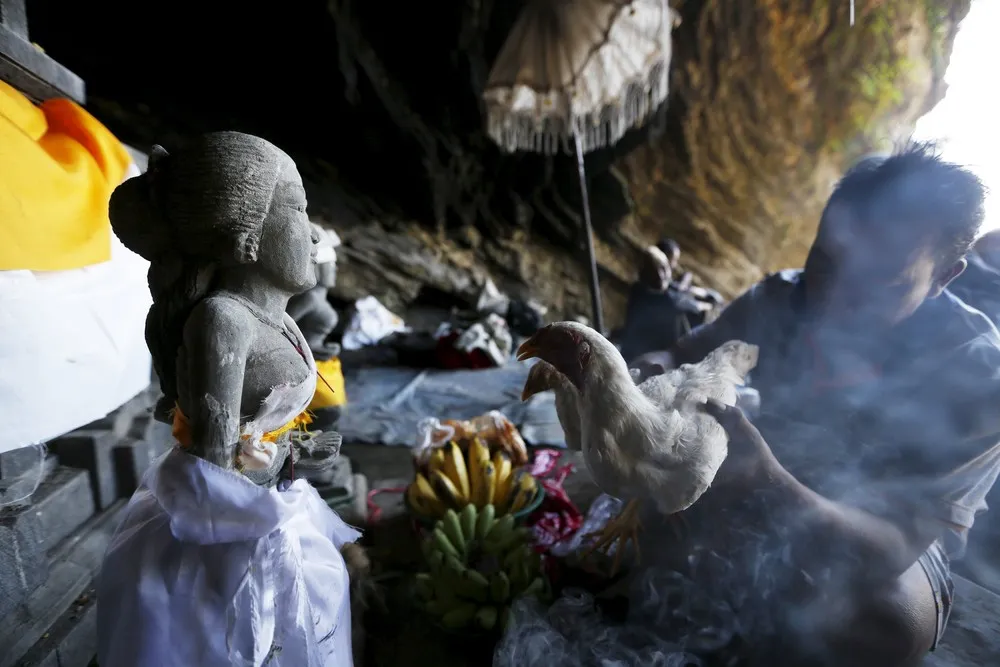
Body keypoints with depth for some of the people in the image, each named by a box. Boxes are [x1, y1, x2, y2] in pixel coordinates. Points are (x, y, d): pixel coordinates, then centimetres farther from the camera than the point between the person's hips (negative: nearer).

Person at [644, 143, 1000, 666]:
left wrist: (770, 490, -58)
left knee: (881, 620, -36)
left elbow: (889, 548, -36)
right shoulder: (782, 299, -17)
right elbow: (677, 359, -11)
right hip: (777, 484, 3)